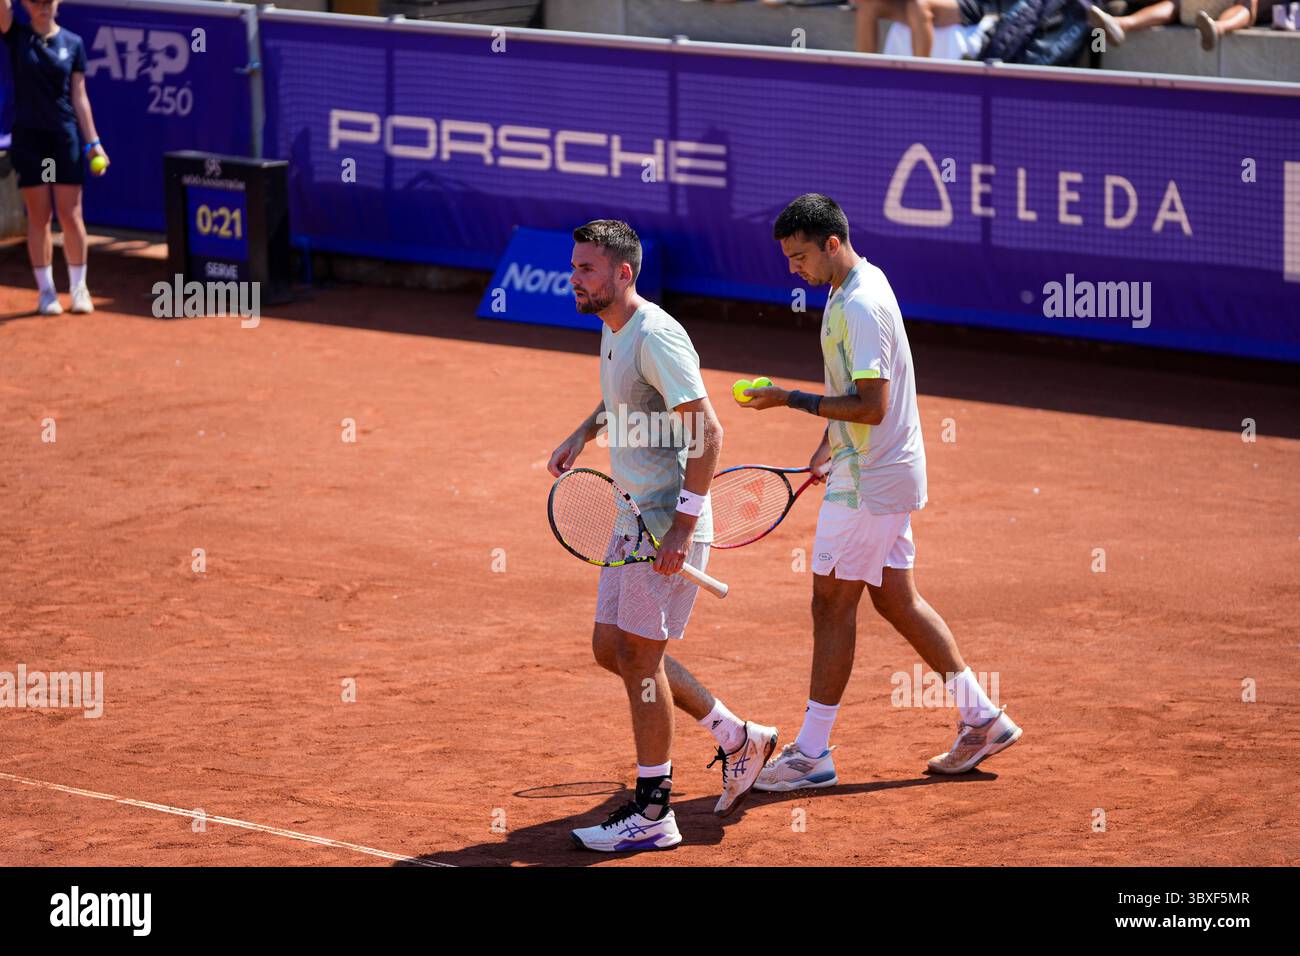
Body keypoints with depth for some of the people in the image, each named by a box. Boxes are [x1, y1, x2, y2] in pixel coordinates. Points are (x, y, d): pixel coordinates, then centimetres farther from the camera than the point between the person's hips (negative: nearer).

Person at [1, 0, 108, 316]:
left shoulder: (73, 43, 4)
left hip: (65, 136, 0)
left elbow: (79, 96, 5)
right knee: (38, 216, 3)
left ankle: (78, 288, 13)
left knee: (71, 216, 1)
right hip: (29, 136, 0)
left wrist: (93, 142, 1)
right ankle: (46, 292, 11)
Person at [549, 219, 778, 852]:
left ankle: (652, 813, 4)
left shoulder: (655, 336, -20)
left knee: (639, 657, -5)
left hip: (668, 521, -10)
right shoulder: (613, 330, 10)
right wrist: (583, 433, 18)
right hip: (635, 515, 10)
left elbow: (707, 432, -22)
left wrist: (684, 525, -25)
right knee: (611, 647, 13)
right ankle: (737, 738, 25)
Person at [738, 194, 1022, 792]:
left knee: (832, 604, -3)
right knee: (895, 599, 14)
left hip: (870, 480, -10)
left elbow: (871, 406, -27)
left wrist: (793, 400, -22)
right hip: (883, 473, 10)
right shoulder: (853, 287, 10)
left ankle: (812, 754, 3)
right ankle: (982, 720, 19)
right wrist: (831, 441, 21)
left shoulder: (862, 306, -22)